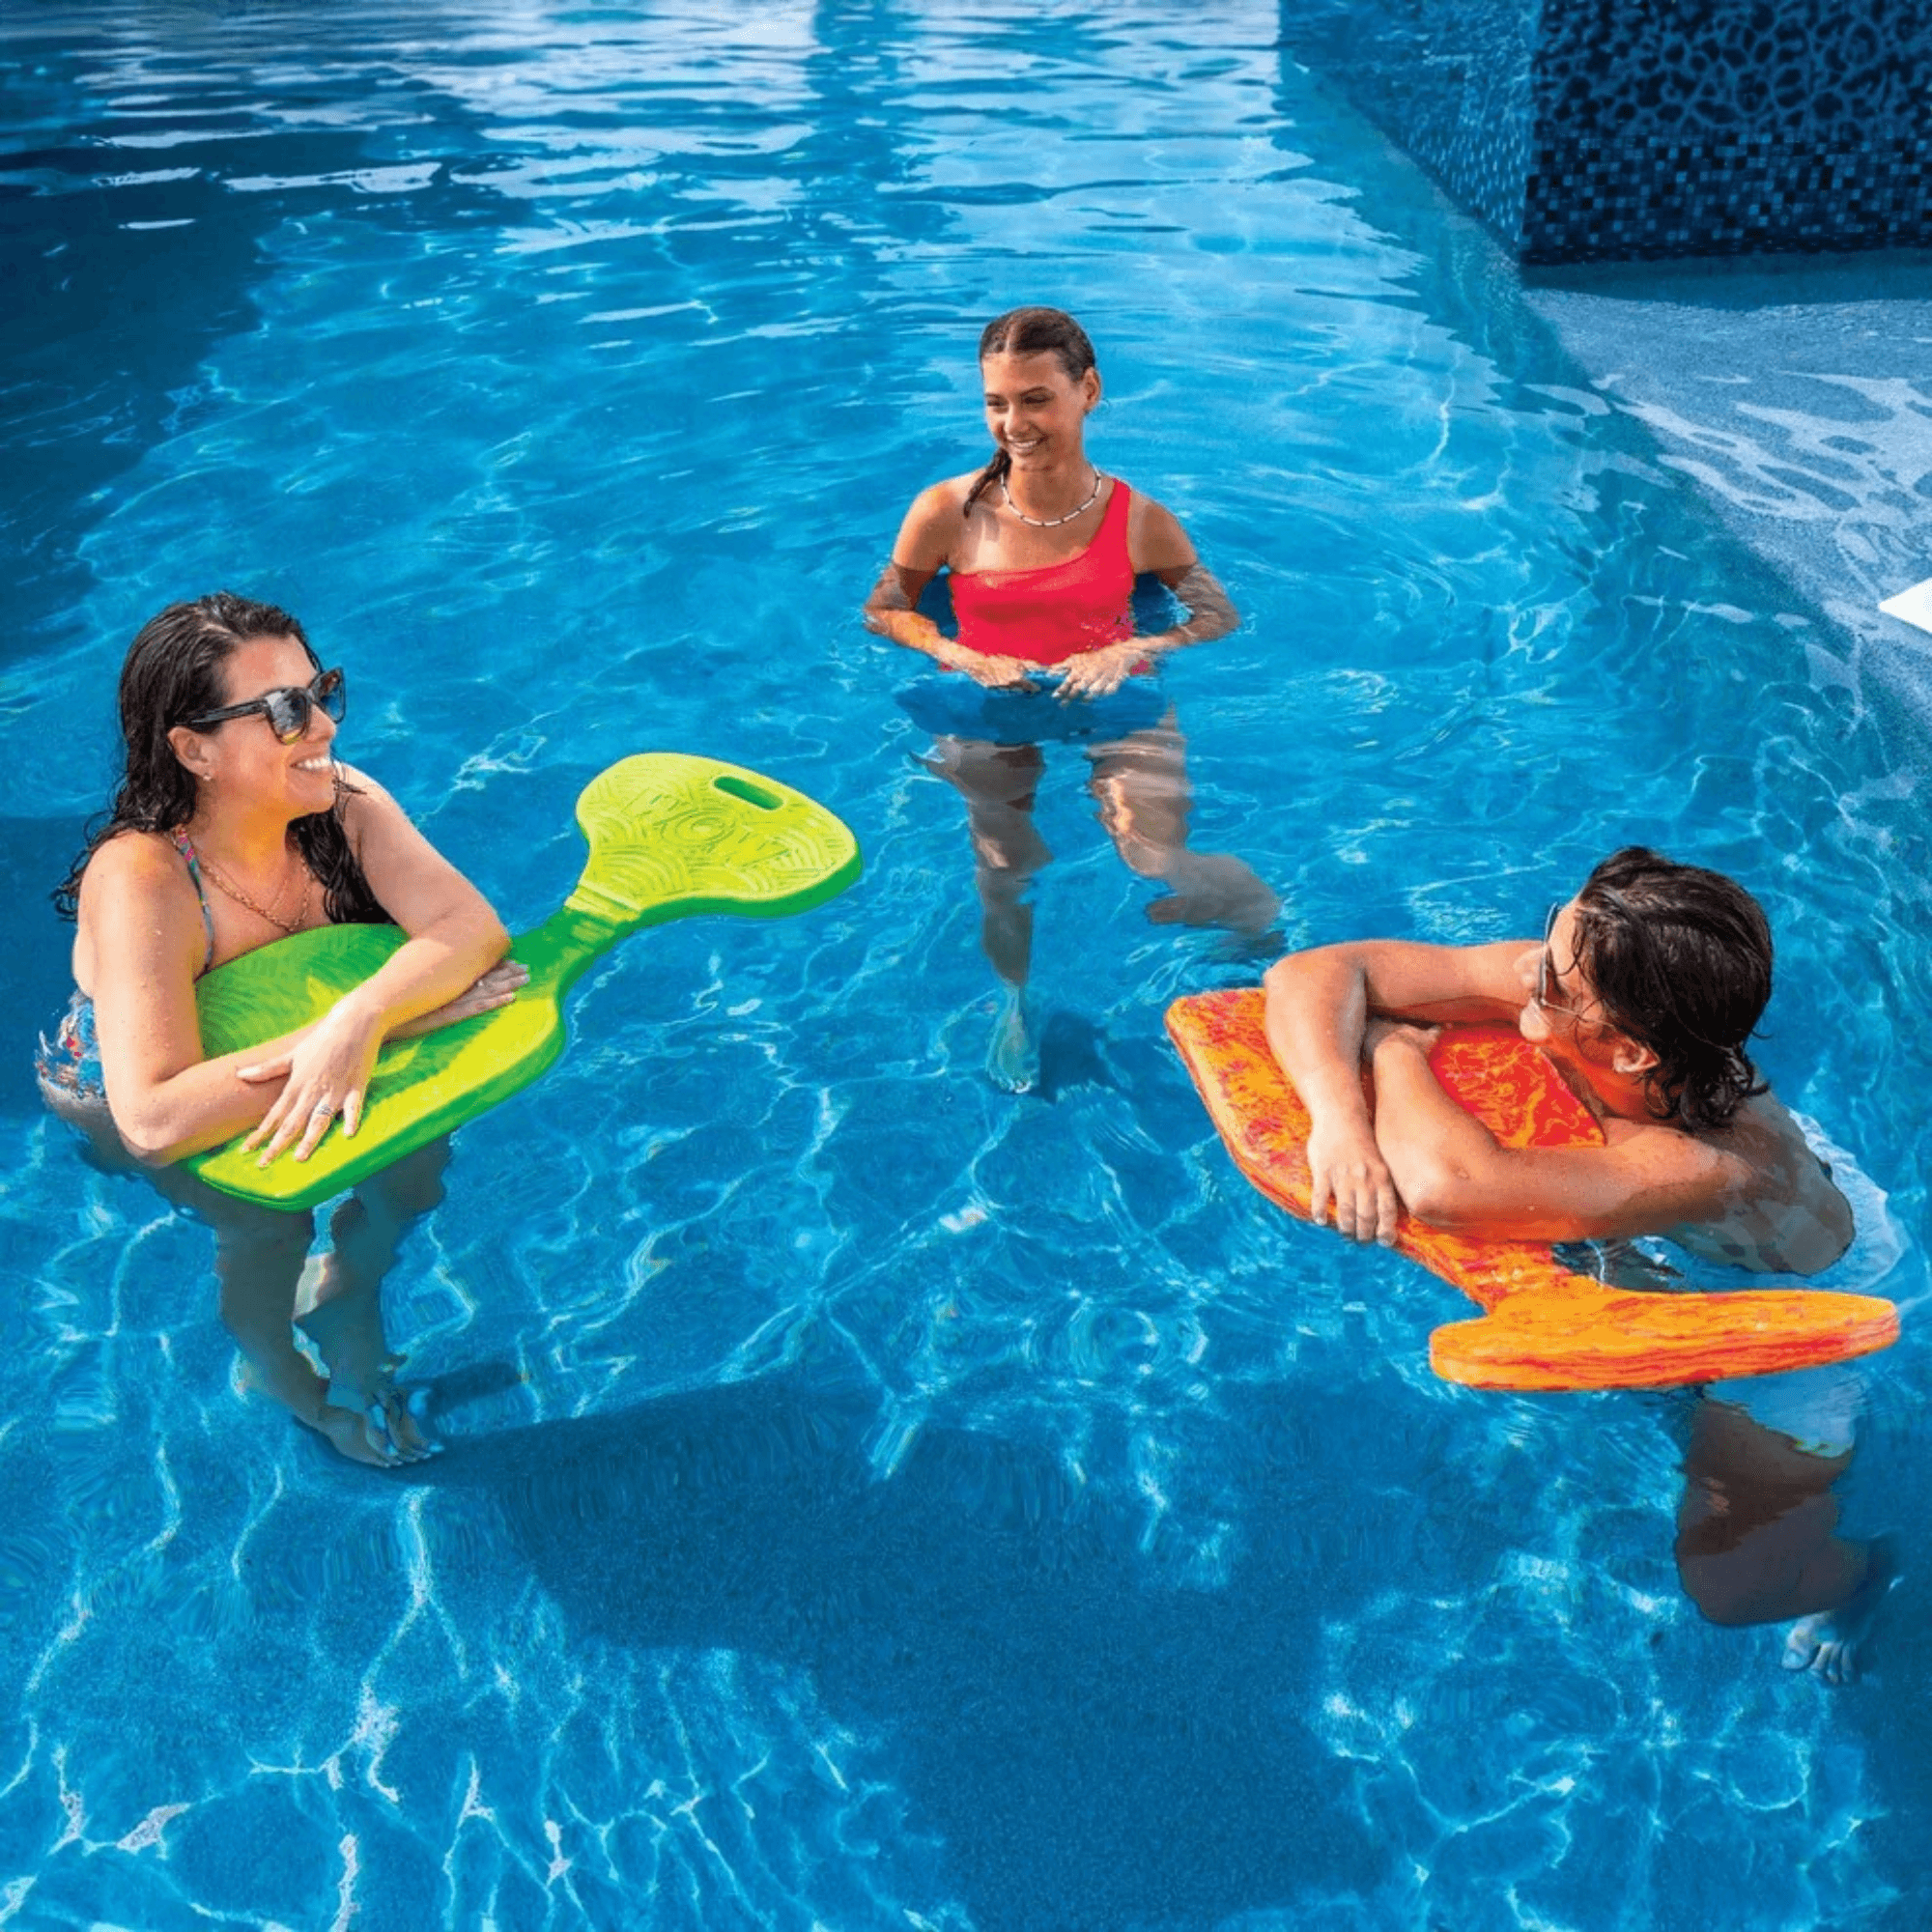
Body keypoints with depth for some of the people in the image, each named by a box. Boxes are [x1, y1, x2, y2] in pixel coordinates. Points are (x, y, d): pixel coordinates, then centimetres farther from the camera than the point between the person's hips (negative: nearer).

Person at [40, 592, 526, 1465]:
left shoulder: (343, 804, -24)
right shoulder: (139, 878, -38)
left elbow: (475, 928, -35)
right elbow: (154, 1118, -48)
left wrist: (358, 1018, -54)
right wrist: (400, 1015, -50)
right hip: (115, 1097, -4)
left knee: (415, 1160, -13)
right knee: (268, 1221, -22)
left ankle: (343, 1303, 21)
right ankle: (280, 1377, 13)